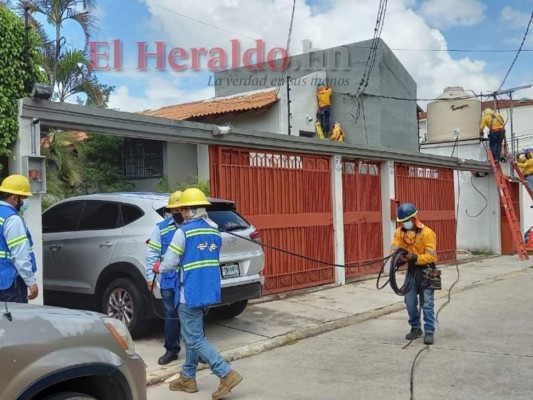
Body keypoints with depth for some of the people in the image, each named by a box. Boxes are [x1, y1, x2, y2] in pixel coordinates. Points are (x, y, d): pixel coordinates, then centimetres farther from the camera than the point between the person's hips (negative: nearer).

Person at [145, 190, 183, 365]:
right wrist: (150, 276, 1)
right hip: (169, 281, 1)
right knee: (171, 316, 10)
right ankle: (171, 350, 24)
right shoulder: (161, 228, 5)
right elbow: (152, 254, 5)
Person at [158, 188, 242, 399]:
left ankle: (227, 374, -4)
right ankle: (188, 378, 27)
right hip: (209, 292, 8)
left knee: (195, 339, 1)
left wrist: (159, 267, 12)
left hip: (191, 293, -8)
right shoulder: (215, 232, 9)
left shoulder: (184, 231, -13)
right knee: (191, 335, 19)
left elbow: (169, 264, -11)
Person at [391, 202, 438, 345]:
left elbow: (431, 256, -23)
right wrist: (399, 257, -32)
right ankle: (415, 328, 22)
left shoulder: (427, 233, -19)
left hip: (425, 270, -5)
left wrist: (414, 257, -36)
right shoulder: (400, 232, -4)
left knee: (427, 302, -5)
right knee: (410, 301, 7)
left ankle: (429, 332, -1)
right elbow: (394, 249, -9)